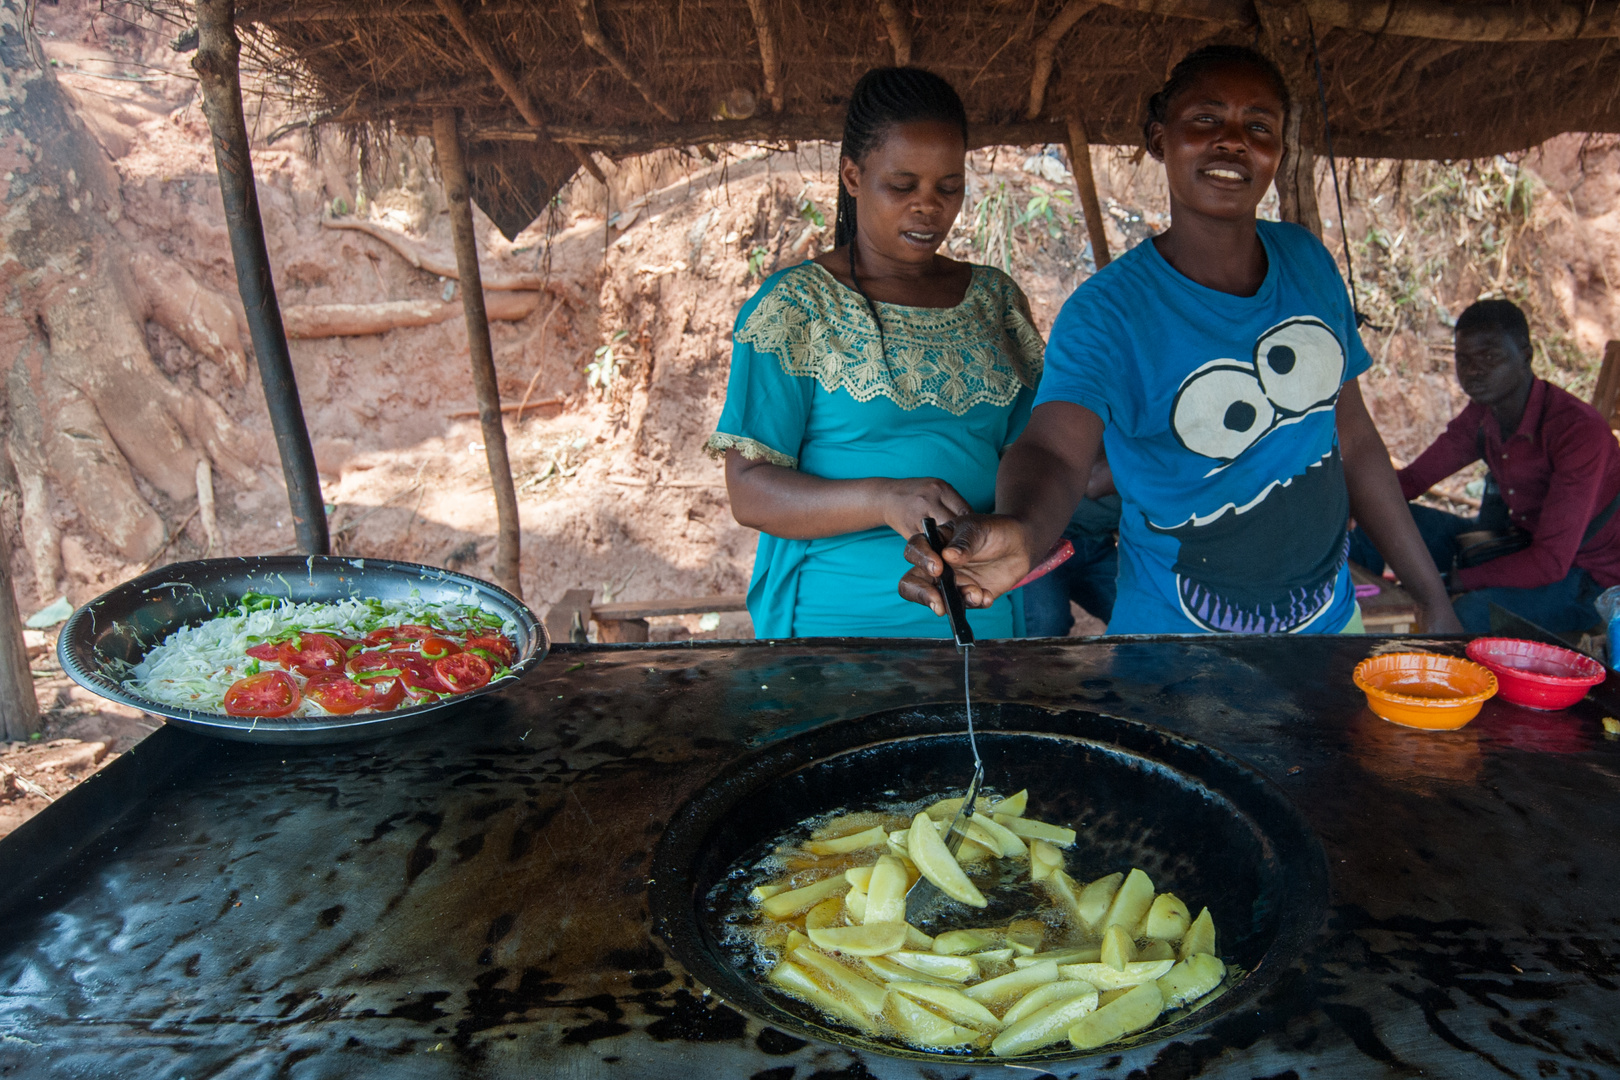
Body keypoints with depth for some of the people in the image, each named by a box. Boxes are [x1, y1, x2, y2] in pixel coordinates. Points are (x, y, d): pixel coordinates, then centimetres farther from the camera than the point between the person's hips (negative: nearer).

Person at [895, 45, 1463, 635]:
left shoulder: (1309, 261, -3)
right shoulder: (1107, 310, -19)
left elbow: (1354, 438, 4)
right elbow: (1055, 449, -36)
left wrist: (1433, 598, 7)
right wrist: (1020, 527, -60)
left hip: (1331, 617, 5)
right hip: (1178, 634, -5)